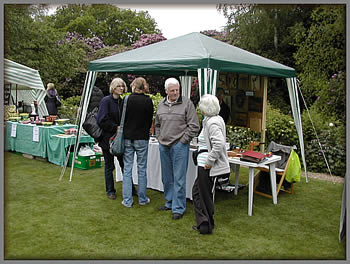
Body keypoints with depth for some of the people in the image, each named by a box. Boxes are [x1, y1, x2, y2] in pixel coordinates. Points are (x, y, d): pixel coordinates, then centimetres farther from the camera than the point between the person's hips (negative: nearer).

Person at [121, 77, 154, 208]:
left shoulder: (127, 99, -5)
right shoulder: (148, 101, -6)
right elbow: (150, 120, 2)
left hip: (127, 138, 1)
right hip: (142, 138, -1)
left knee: (127, 168, 7)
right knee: (142, 168, 9)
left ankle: (127, 200, 11)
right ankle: (142, 198, 17)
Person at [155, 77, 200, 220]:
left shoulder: (187, 103, -6)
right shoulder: (161, 105, 10)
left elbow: (194, 126, -8)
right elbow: (157, 124, 23)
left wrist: (183, 140, -9)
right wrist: (159, 138, 11)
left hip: (179, 146, -6)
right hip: (163, 146, 6)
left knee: (179, 178, -3)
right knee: (166, 177, 16)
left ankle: (178, 208, 7)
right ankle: (169, 202, 31)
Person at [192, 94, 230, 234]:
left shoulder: (212, 122, -20)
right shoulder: (216, 119, 11)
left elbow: (219, 144, -31)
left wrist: (210, 161, -23)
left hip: (207, 166, -10)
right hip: (204, 164, 10)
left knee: (205, 196, 4)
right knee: (196, 191, 18)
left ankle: (206, 226, 18)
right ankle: (203, 223, 27)